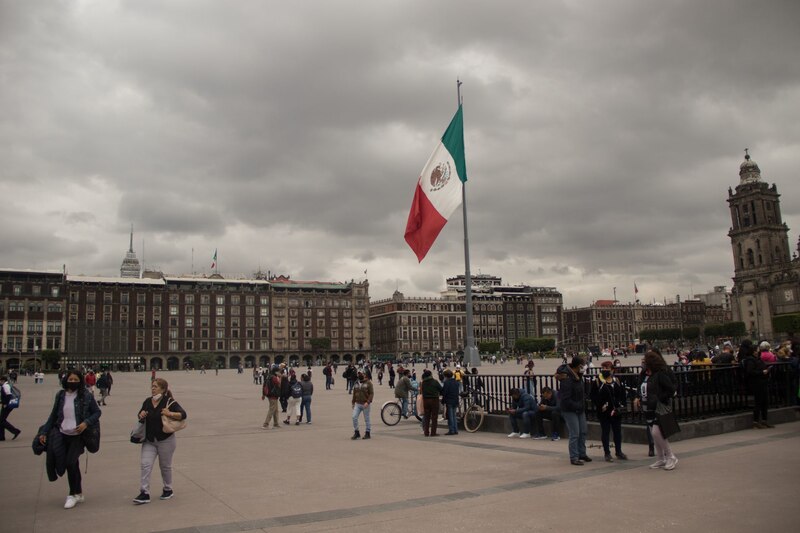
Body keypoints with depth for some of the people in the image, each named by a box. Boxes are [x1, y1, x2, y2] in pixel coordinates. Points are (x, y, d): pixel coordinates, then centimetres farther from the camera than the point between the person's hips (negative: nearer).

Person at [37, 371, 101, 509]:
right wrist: (44, 432, 9)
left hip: (77, 435, -3)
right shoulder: (60, 395, 5)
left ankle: (74, 494, 11)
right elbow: (53, 415, 13)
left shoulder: (86, 396, -4)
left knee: (71, 462, -9)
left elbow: (97, 412, 1)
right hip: (61, 433, 4)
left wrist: (86, 423, -15)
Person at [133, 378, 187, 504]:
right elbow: (141, 415, 19)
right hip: (149, 440, 4)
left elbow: (183, 414, -17)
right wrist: (141, 416, -4)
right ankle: (144, 493, -1)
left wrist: (170, 414, -32)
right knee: (145, 464, -6)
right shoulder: (147, 402, 4)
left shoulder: (169, 402, -12)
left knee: (165, 466, 10)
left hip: (166, 440, -4)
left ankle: (168, 490, 29)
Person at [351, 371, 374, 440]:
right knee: (354, 417, -7)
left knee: (367, 419, 4)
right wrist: (353, 402, 18)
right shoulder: (356, 383, 10)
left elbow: (372, 393, -10)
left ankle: (367, 433, 17)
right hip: (357, 404, 4)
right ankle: (356, 432, 5)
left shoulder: (368, 383, -6)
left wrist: (368, 402, -20)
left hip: (365, 404, -4)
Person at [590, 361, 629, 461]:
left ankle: (618, 452, 26)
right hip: (603, 412, -4)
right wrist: (601, 405, -17)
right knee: (605, 432, 3)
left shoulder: (617, 381, 8)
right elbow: (594, 397, -8)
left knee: (618, 432, 12)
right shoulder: (596, 382, -5)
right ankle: (607, 453, 12)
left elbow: (623, 395, 11)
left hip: (616, 412, 4)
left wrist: (621, 405, -1)